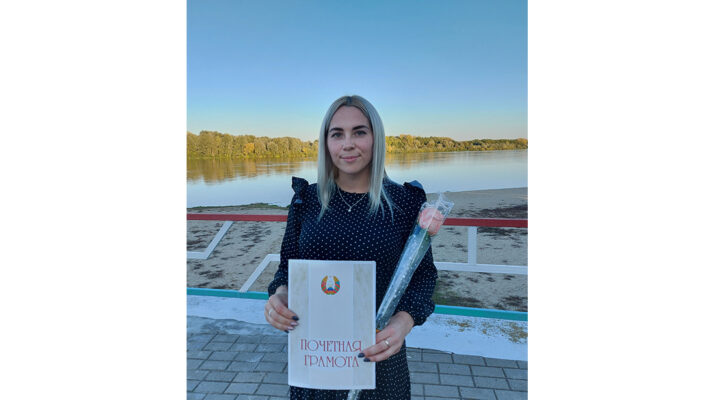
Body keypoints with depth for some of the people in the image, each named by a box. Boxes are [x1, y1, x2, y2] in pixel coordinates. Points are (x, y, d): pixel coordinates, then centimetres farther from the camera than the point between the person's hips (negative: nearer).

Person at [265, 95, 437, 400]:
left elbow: (423, 272, -3)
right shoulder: (307, 200, -3)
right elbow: (288, 265, 4)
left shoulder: (404, 202, -8)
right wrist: (279, 294, -17)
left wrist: (404, 321, -19)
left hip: (378, 353, -1)